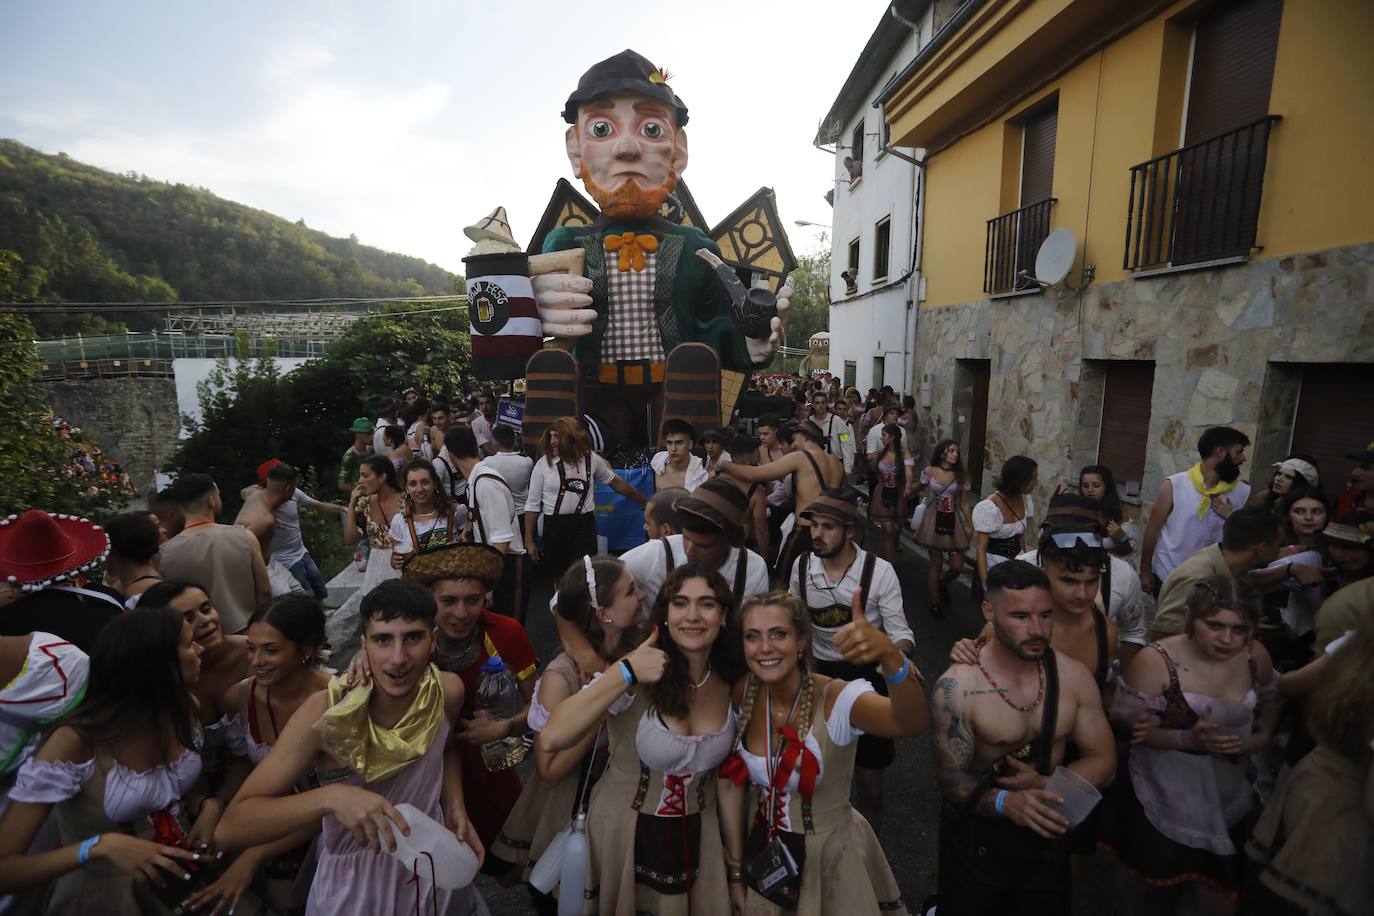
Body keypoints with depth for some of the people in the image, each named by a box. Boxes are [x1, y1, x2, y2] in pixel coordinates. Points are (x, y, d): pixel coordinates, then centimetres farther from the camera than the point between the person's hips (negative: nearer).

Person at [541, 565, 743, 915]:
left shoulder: (730, 682, -10)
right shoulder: (637, 679, -24)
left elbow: (730, 767, 5)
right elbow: (552, 738, -36)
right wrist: (625, 674, -39)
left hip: (699, 836, 3)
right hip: (625, 835, -3)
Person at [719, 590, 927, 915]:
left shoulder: (838, 698, -27)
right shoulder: (742, 696, -14)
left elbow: (913, 724, -47)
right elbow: (731, 782, -2)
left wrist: (890, 654, -65)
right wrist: (735, 871, 1)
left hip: (831, 859, -3)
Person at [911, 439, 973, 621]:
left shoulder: (961, 476, 0)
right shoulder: (929, 471, -3)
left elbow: (964, 504, 2)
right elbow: (915, 490, 13)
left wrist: (970, 525, -3)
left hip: (954, 522, 2)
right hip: (934, 520, -2)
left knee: (957, 566, 0)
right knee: (936, 563, 4)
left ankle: (942, 584, 35)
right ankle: (935, 603, 20)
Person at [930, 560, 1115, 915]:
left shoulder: (1073, 676, -8)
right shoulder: (957, 687, -22)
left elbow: (1103, 762, -2)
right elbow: (952, 780, -18)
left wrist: (1042, 785, -19)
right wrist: (1005, 801, -37)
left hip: (1046, 833, 4)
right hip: (977, 837, -4)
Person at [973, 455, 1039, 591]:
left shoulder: (1024, 500, -2)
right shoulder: (990, 508, -23)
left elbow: (1021, 534, 11)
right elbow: (981, 549, -19)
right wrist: (985, 584, -22)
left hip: (1016, 561, 6)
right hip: (994, 564, -6)